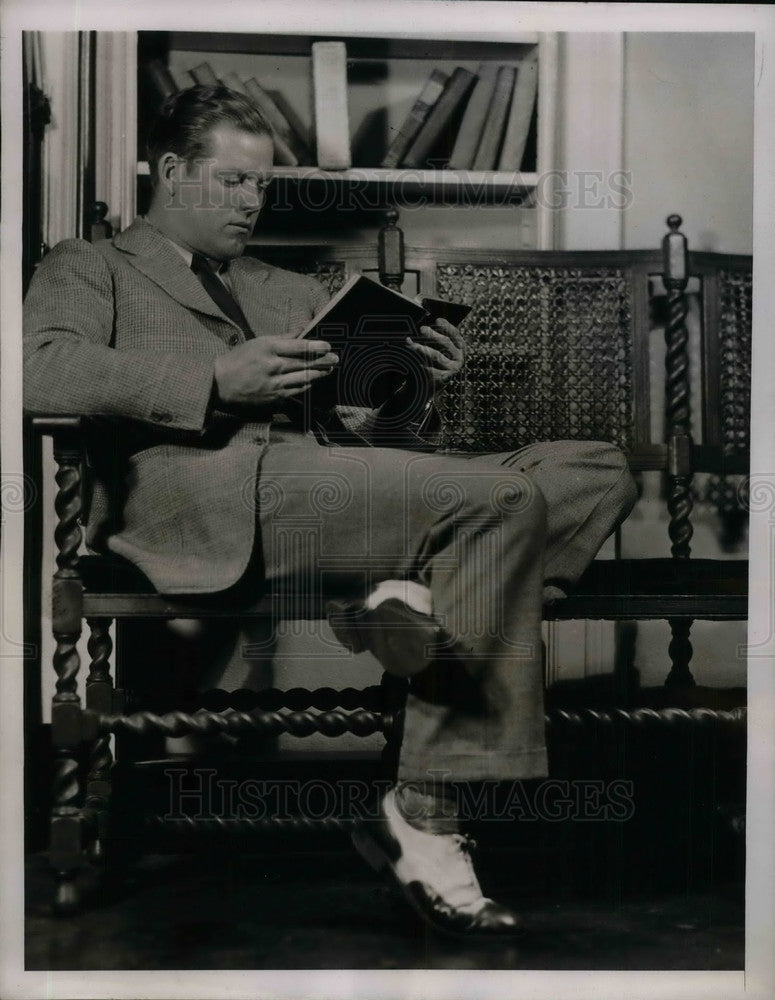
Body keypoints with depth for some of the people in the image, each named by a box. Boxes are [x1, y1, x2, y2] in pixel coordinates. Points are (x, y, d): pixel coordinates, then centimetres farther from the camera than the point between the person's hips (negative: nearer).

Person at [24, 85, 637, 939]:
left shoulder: (289, 290, 36)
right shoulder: (88, 268, 18)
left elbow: (354, 422, 28)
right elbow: (41, 371, -5)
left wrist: (416, 381, 4)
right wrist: (217, 379, -14)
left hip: (311, 479, 7)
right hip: (194, 493, -6)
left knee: (598, 471, -9)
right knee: (498, 499, -28)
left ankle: (416, 596, -30)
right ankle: (422, 810, -22)